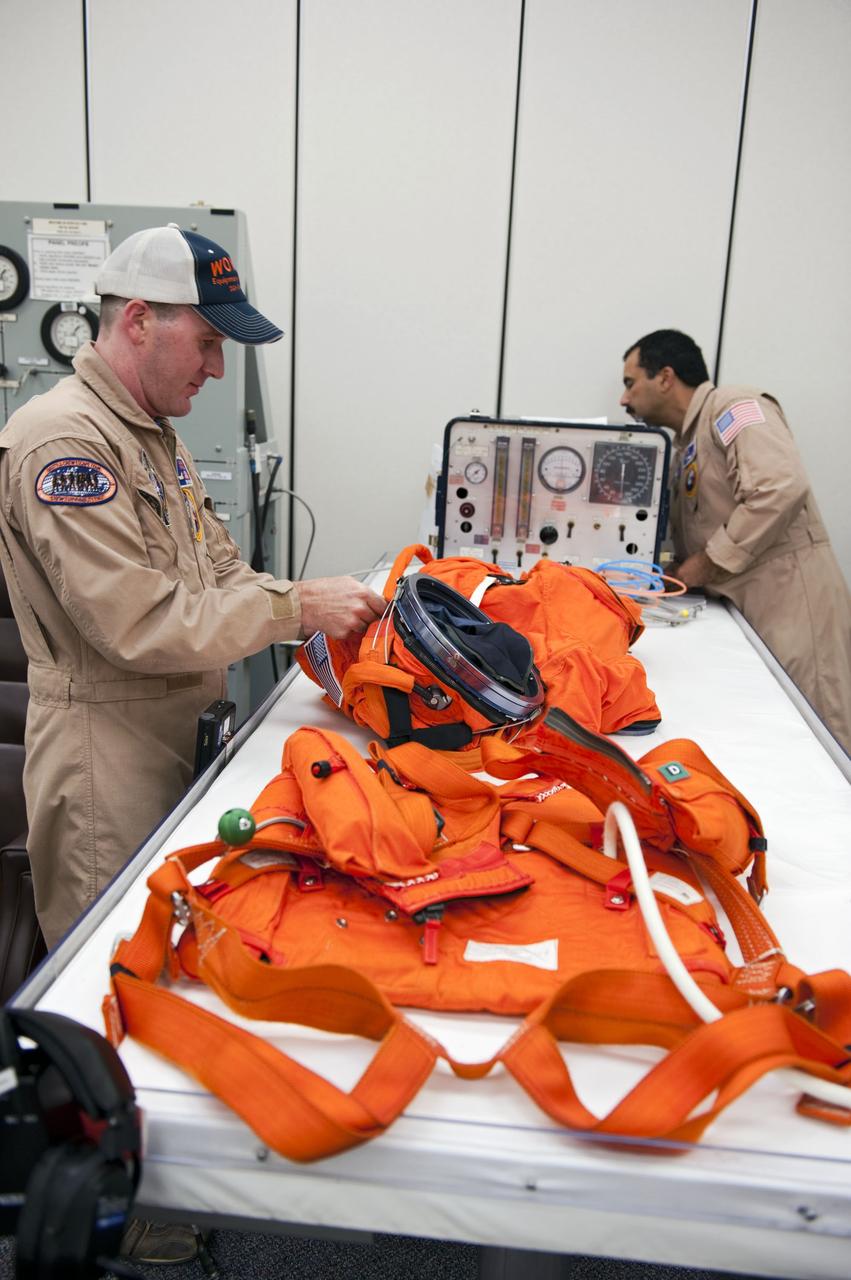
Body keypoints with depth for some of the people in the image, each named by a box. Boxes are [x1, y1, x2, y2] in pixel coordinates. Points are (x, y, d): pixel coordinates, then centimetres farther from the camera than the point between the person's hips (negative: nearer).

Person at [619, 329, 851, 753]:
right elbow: (694, 538, 22)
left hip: (790, 597, -9)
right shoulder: (686, 445, 22)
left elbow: (780, 487, -22)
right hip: (744, 606, 9)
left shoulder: (733, 408, -5)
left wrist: (704, 565, -16)